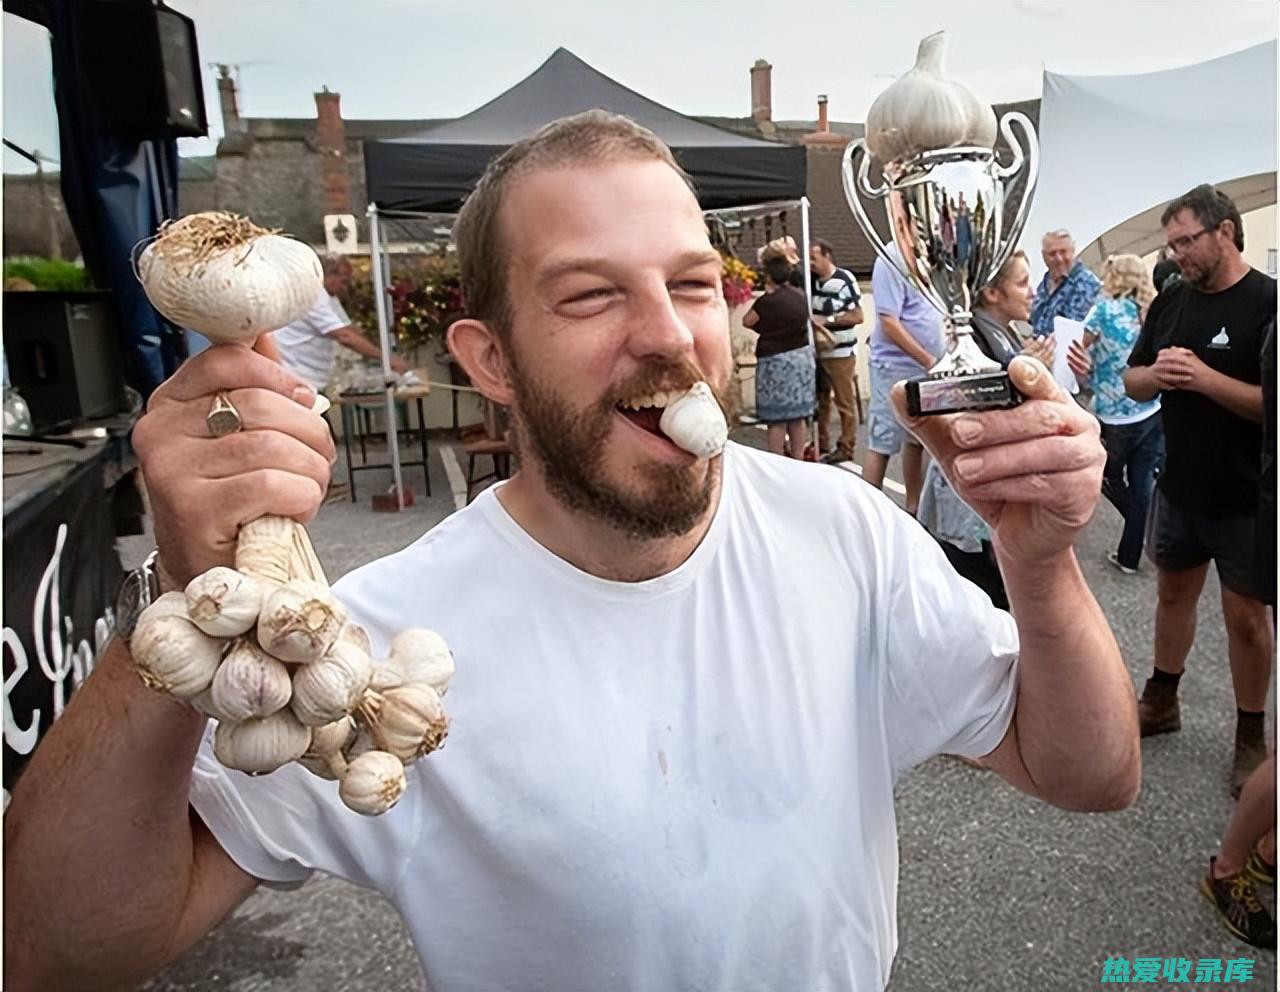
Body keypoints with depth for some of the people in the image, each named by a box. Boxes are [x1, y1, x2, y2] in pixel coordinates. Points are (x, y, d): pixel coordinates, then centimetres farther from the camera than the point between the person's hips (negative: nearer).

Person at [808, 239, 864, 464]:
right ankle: (821, 445, 23)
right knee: (820, 401, 13)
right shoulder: (812, 280, 8)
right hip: (817, 351, 7)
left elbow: (858, 316, -13)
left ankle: (846, 448, 10)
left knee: (845, 403, 2)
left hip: (841, 352, -7)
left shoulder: (844, 280, -12)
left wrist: (827, 320, -19)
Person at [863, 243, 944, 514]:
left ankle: (913, 508, 25)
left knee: (917, 440, 14)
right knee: (882, 443, -3)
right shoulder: (892, 259, -14)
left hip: (927, 368, 8)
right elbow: (889, 322, -18)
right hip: (896, 367, -8)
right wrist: (928, 360, -17)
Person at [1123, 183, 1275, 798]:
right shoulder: (1171, 302, 5)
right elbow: (1132, 383, 7)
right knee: (1173, 592, 18)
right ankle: (1161, 702, 36)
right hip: (1179, 486, 5)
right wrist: (1155, 375, -13)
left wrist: (1206, 378, -28)